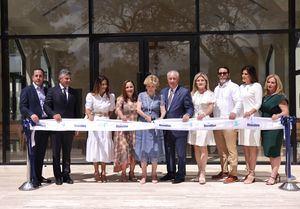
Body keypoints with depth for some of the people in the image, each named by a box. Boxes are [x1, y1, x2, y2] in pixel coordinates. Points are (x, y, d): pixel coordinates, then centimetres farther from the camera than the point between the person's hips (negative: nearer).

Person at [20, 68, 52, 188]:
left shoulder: (46, 91, 16)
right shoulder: (27, 90, 1)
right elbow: (22, 107, -8)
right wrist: (31, 115, -25)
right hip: (34, 124, -5)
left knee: (41, 153, 11)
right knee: (34, 152, -3)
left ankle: (39, 176, 20)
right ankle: (34, 179, 0)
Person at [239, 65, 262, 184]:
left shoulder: (256, 86, 0)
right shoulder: (241, 87, 18)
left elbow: (258, 103, -6)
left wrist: (250, 111, -23)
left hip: (253, 118, -6)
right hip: (242, 118, 6)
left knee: (252, 146, -6)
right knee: (245, 147, 5)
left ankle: (252, 174, -5)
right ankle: (248, 172, 10)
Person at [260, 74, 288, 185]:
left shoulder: (280, 97, -8)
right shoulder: (265, 97, 16)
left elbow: (286, 112, -15)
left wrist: (278, 116, -31)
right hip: (265, 128, 8)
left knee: (274, 152, -6)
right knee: (269, 152, 11)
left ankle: (273, 176, -2)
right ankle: (276, 174, 21)